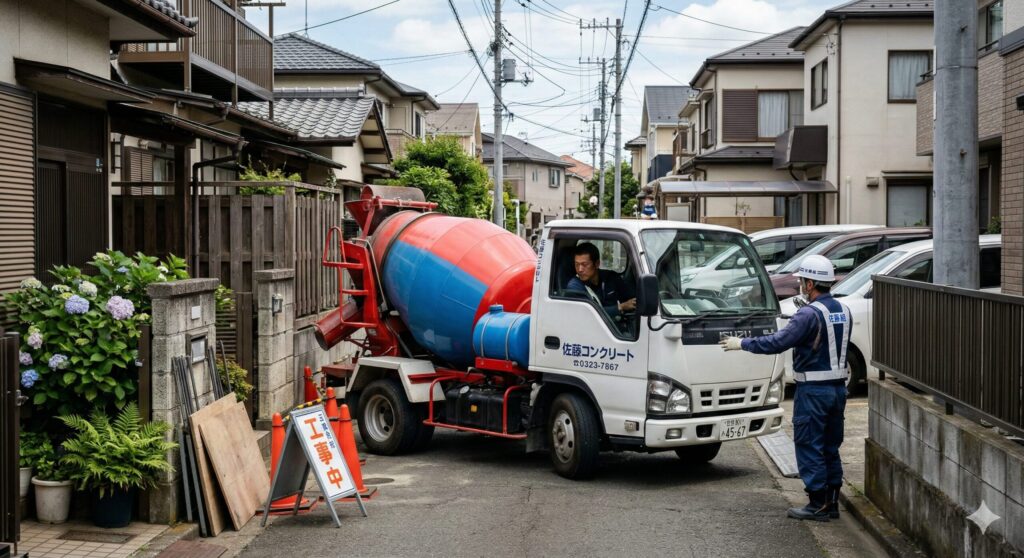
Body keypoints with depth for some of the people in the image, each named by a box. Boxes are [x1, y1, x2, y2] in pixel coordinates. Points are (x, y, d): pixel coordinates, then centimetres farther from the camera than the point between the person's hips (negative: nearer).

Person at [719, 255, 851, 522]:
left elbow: (778, 343, -19)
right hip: (838, 387, 8)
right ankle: (832, 503, 19)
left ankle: (817, 505, 1)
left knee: (809, 447, 0)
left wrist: (741, 344, -8)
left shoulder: (809, 314, -18)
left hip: (813, 390, -8)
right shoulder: (843, 310, 8)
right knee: (831, 447, 15)